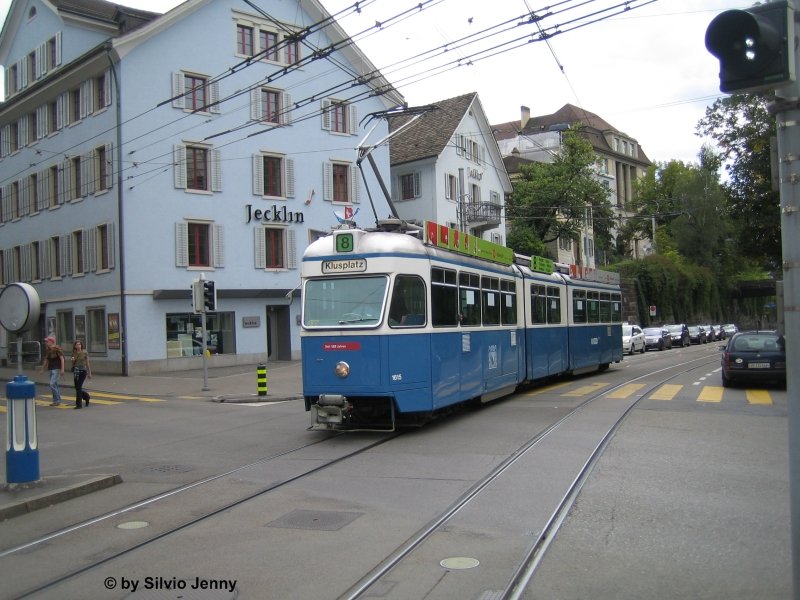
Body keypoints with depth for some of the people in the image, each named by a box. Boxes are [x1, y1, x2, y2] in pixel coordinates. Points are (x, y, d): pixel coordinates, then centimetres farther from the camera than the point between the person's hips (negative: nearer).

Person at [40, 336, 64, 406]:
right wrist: (42, 369, 20)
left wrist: (62, 369, -20)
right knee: (55, 385, 11)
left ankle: (57, 400, -6)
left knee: (52, 384, -14)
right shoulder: (47, 350, 10)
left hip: (57, 369, -8)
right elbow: (46, 360, 19)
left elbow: (62, 358, -14)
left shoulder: (56, 349, -12)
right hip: (51, 369, 8)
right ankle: (58, 400, 17)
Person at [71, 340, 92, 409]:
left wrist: (89, 373, 3)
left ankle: (78, 404, -5)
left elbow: (87, 363, 1)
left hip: (83, 371, -5)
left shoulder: (85, 353, -3)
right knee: (77, 388, 6)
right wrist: (73, 360, -8)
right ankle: (86, 397, 34)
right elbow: (73, 364, 15)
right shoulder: (74, 353, 8)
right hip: (76, 371, 5)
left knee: (78, 387, -11)